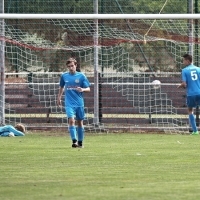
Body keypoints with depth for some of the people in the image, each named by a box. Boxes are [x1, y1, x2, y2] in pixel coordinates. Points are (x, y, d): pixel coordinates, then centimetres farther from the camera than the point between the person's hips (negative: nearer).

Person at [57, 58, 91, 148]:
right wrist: (59, 98, 23)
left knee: (80, 122, 8)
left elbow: (88, 89, -1)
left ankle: (80, 142, 21)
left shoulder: (81, 76, -1)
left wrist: (82, 89, -22)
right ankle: (74, 141, -22)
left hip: (79, 103, 0)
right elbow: (61, 87, 22)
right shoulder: (64, 76, 5)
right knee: (71, 120, -19)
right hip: (69, 103, 0)